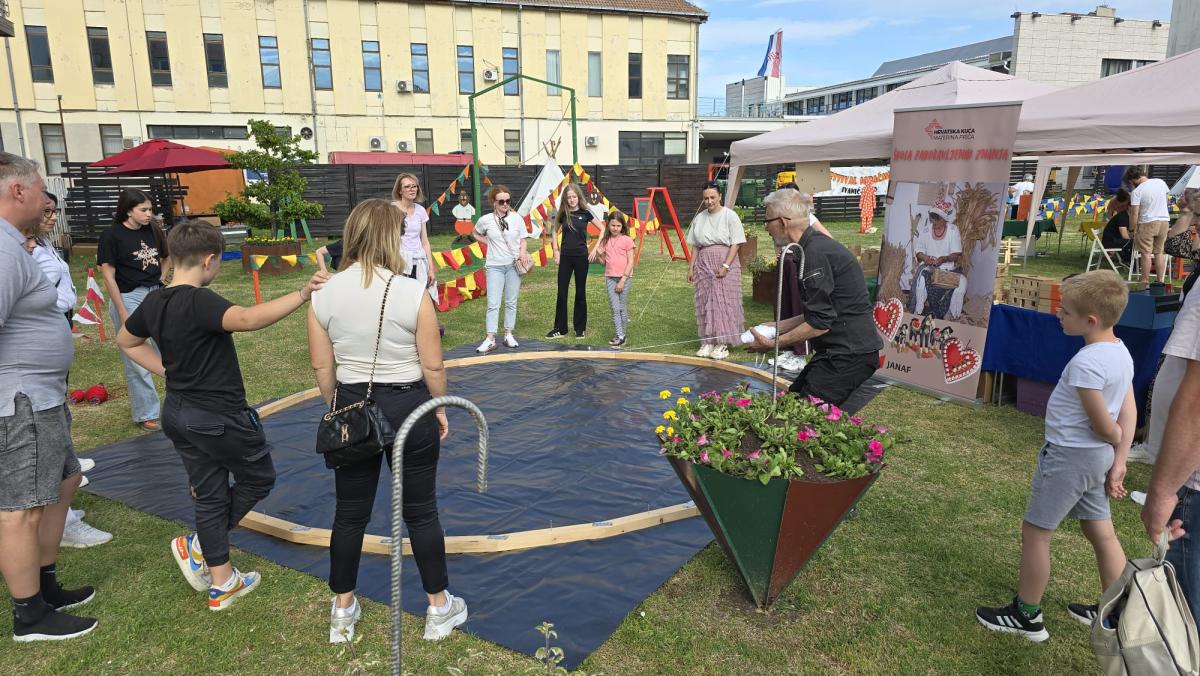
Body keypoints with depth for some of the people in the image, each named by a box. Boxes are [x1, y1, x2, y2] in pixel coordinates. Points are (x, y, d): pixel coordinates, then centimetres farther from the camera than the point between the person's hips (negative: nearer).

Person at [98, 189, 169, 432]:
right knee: (137, 360, -1)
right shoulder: (112, 236, -9)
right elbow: (109, 277, -10)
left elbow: (166, 257, 24)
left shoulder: (153, 231, 5)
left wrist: (161, 279, 8)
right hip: (128, 297, -5)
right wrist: (122, 313, -13)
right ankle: (145, 414, 10)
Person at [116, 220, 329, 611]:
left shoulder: (153, 304, 3)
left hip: (178, 413, 8)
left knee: (209, 494, 16)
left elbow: (126, 342, 22)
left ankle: (221, 582, 25)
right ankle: (197, 546, 14)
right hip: (220, 416, -8)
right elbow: (247, 319, -44)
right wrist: (302, 295, -50)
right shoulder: (199, 301, -24)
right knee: (258, 479, 15)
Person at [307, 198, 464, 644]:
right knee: (420, 512, 13)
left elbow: (321, 367, 1)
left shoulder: (324, 295, -6)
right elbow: (433, 366, -11)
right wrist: (440, 408, 5)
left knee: (350, 513, 17)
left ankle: (342, 612, 34)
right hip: (408, 408, -3)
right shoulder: (412, 293, -16)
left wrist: (337, 408, 16)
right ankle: (439, 608, 28)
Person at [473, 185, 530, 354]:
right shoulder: (485, 220, -3)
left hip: (513, 265, 1)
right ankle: (490, 339, -2)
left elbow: (523, 239, 5)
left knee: (511, 302, 9)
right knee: (493, 304, -4)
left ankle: (508, 335, 20)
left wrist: (523, 253, -13)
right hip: (495, 266, -1)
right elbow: (476, 234, 16)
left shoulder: (516, 218, -2)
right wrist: (489, 243, 2)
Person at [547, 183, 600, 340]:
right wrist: (556, 251, 5)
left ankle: (580, 328, 17)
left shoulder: (585, 213, -3)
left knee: (580, 293, 7)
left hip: (581, 257, -2)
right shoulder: (562, 213, 2)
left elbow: (603, 229, 1)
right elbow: (555, 231, 14)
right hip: (565, 256, 2)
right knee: (561, 292, 2)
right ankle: (560, 328, 12)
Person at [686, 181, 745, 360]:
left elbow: (735, 243, -8)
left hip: (726, 262, -4)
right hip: (704, 264, 5)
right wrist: (691, 267, 8)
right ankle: (708, 341, 13)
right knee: (705, 303, 5)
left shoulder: (730, 216, -4)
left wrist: (725, 266, -16)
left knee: (724, 303, -4)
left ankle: (722, 344, 2)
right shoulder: (699, 218, 10)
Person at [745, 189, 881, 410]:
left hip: (849, 355, -11)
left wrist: (773, 344, -12)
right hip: (841, 350, 11)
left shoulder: (816, 253, -19)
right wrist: (778, 326, 19)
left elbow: (820, 323, -21)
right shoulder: (818, 245, 14)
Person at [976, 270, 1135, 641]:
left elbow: (1104, 426, -19)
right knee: (1102, 533, 19)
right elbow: (1128, 414, 4)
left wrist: (1115, 446, 3)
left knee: (1035, 531, 4)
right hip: (1097, 457, 9)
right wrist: (1119, 460, 5)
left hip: (1069, 455, -9)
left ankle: (1026, 616, 16)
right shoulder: (1121, 352, 2)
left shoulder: (1085, 363, -26)